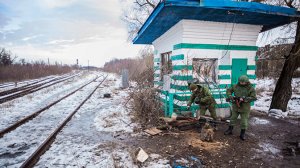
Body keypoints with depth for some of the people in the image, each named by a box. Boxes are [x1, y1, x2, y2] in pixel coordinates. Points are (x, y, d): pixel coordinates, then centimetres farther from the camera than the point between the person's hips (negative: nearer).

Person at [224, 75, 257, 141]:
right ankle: (230, 130, 33)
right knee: (233, 118, 17)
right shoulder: (235, 86, -1)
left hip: (245, 108, -3)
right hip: (235, 106, 3)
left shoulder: (250, 88, -11)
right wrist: (230, 96, -13)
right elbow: (229, 90, 8)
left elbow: (254, 97, -16)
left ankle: (242, 134, 20)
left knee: (244, 121, 4)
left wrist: (244, 99, -26)